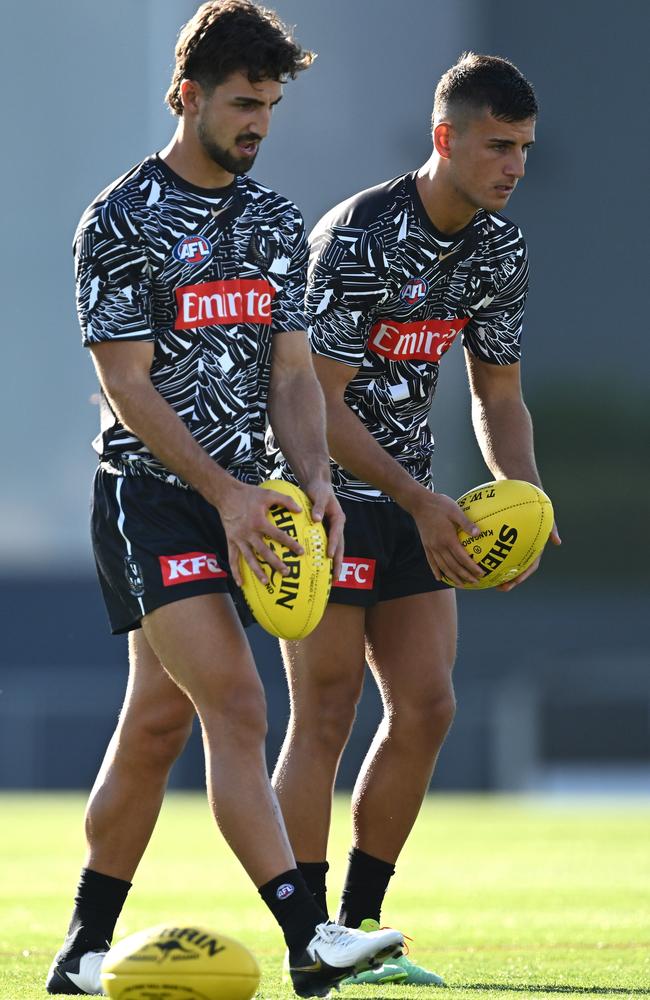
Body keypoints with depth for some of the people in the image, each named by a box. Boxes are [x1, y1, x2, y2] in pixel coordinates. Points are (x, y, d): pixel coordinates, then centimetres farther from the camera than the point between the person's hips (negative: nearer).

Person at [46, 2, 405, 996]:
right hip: (151, 495, -7)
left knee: (157, 727, 10)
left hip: (240, 497, 7)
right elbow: (129, 389, -12)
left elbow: (290, 369, 11)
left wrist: (314, 477, -6)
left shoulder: (277, 223, 12)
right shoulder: (121, 224, -8)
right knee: (237, 708, -18)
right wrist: (224, 492, -19)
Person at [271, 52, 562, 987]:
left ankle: (357, 928, 11)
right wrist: (421, 502, -28)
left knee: (426, 708, 2)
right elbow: (321, 404, -22)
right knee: (325, 716, -9)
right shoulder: (359, 238, -22)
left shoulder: (501, 251, 2)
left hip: (411, 501, 7)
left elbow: (498, 397, 11)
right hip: (324, 489, -7)